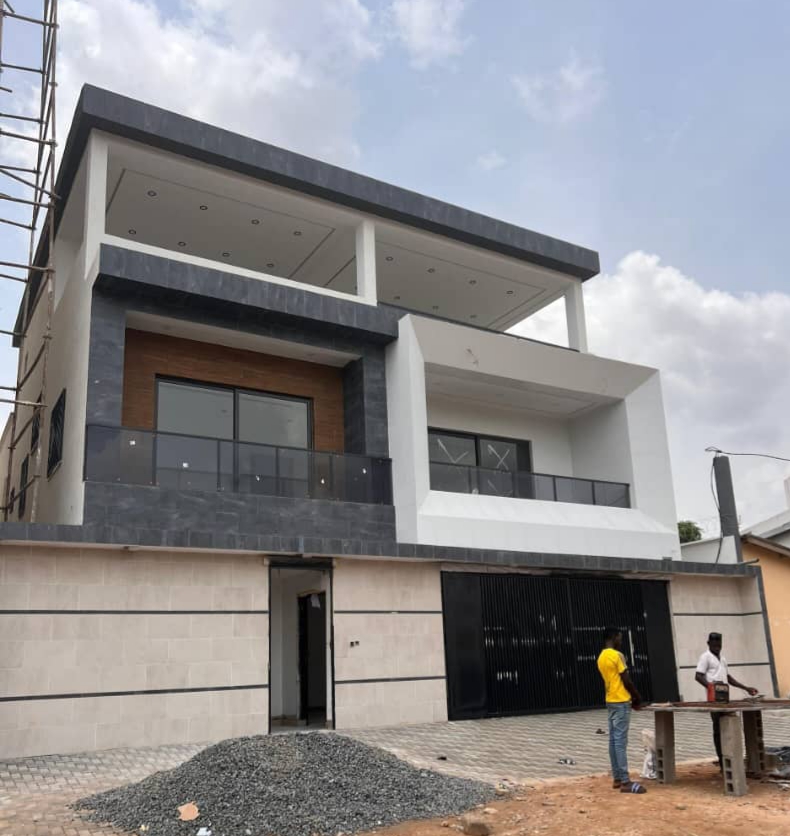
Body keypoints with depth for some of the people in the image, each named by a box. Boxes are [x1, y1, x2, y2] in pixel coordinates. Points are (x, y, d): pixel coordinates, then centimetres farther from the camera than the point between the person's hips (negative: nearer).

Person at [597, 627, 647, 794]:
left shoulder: (601, 657, 13)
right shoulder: (616, 655, -15)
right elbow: (626, 680, -13)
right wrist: (637, 697, 1)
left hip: (611, 701, 9)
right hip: (621, 702, -9)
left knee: (613, 740, 10)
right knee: (621, 741, -9)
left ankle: (617, 778, 14)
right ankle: (625, 782, -8)